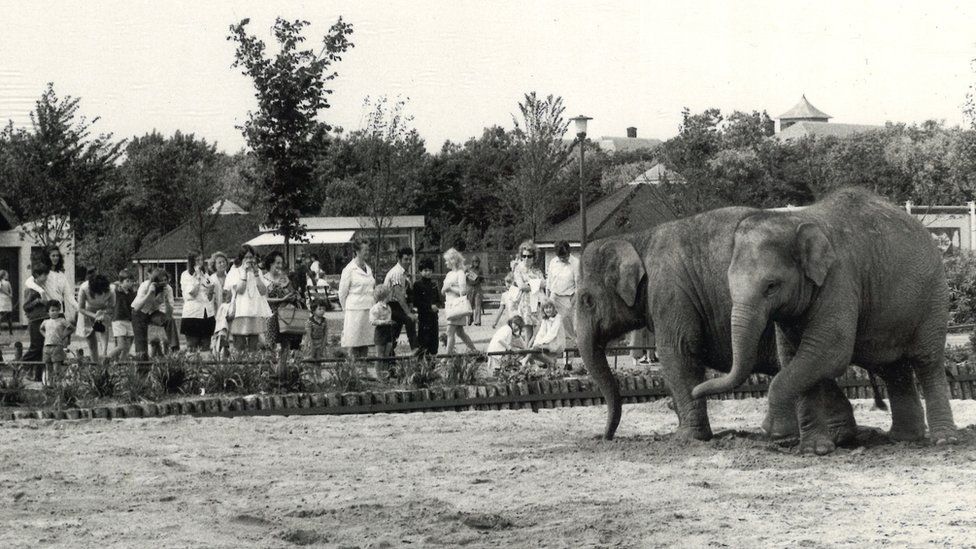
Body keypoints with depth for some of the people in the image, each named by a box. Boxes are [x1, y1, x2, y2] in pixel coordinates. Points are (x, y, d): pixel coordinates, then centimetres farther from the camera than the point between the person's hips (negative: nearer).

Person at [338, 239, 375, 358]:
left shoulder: (368, 269, 14)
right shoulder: (349, 269, -6)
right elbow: (342, 293, -2)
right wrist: (346, 309, 5)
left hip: (369, 309, 6)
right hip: (355, 311, -6)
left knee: (366, 342, 6)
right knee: (354, 343, -6)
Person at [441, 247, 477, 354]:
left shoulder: (460, 273, -8)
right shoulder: (449, 274, 17)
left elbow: (463, 291, -17)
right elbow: (443, 291, 18)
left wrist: (449, 288, -12)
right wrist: (444, 289, -3)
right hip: (449, 305, 9)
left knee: (450, 331, -13)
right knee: (459, 332, 12)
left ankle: (449, 353, -14)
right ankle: (474, 350, 21)